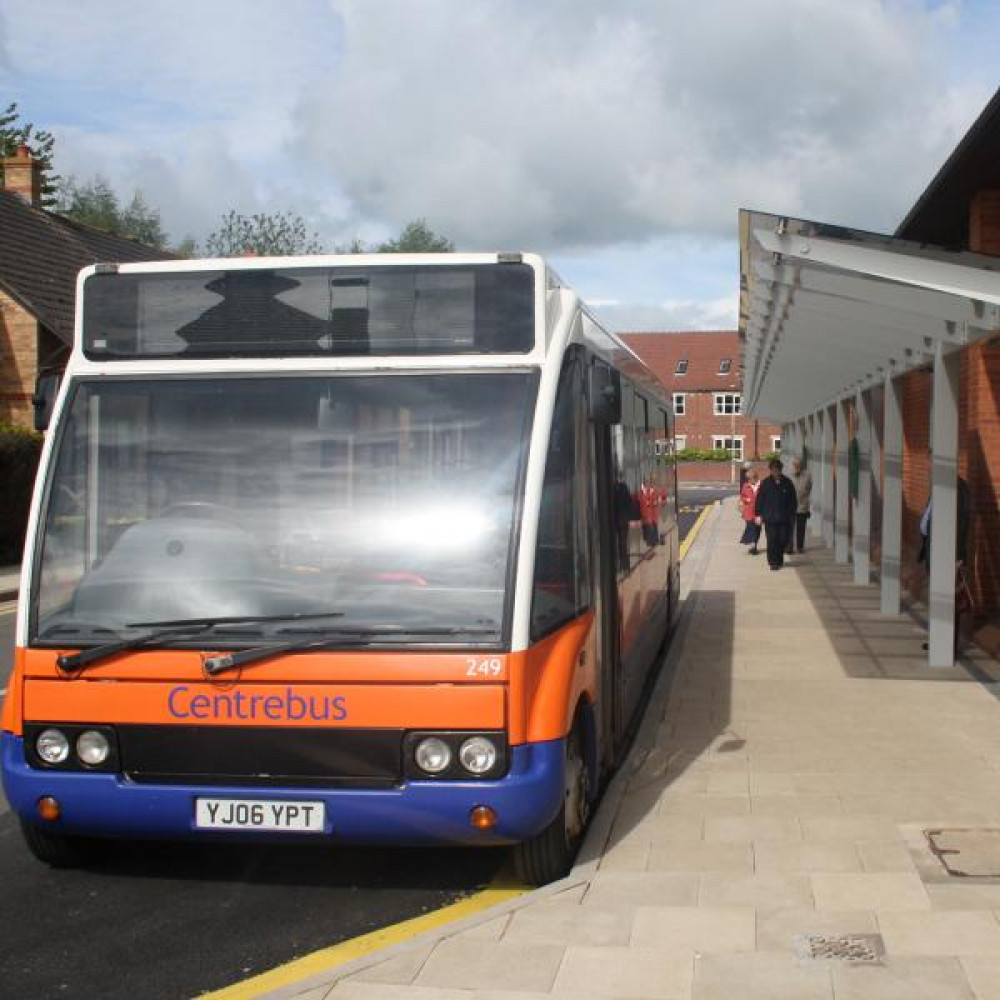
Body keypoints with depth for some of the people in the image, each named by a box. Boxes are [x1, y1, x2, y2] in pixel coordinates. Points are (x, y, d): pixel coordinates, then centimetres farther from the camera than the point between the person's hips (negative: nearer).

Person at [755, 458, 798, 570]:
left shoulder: (787, 483, 5)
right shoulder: (765, 483, 1)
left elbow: (793, 500, 11)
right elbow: (759, 500, 4)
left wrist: (792, 513, 6)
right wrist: (759, 514, -2)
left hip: (784, 518, 2)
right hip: (770, 518, -2)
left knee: (783, 540, 5)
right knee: (772, 540, -4)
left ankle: (779, 560, 24)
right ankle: (773, 562, 2)